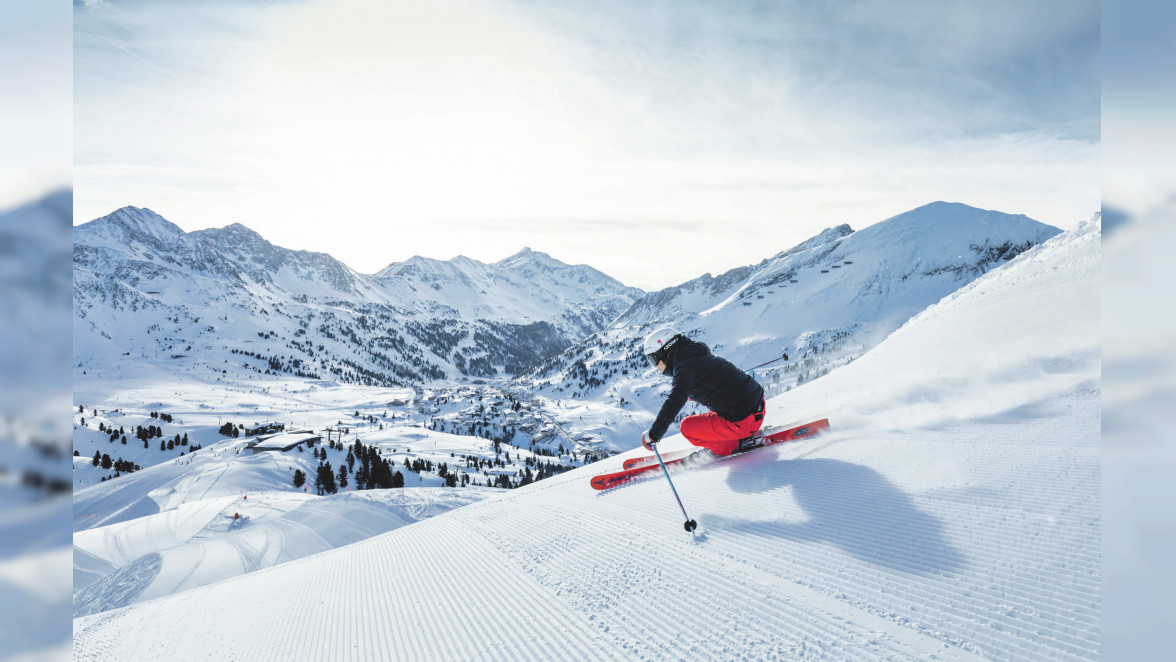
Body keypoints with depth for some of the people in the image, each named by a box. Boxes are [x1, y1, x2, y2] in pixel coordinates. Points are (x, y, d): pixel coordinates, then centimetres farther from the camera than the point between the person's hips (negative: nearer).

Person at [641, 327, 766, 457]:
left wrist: (652, 435, -25)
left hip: (742, 421, -9)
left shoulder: (685, 366, -13)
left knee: (687, 427, 1)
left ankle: (734, 447, 6)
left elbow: (675, 402, -27)